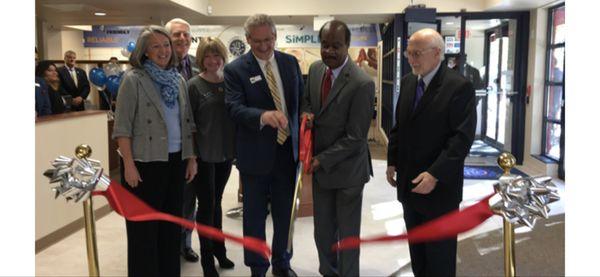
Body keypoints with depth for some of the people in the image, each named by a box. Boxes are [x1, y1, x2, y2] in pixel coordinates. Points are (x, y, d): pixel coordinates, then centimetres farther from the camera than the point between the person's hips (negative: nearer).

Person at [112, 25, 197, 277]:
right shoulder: (133, 79, -7)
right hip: (145, 162, -5)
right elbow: (122, 127, -10)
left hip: (175, 161, 5)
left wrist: (191, 157, 8)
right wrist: (129, 165, -15)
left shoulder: (178, 80, 9)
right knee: (144, 225, 6)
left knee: (172, 222, 14)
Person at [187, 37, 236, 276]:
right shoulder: (194, 85, -9)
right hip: (204, 155, -4)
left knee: (216, 201, 18)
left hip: (226, 152, 4)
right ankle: (207, 257, 18)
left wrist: (237, 147, 5)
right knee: (206, 205, 4)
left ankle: (219, 249, 33)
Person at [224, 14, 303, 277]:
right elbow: (234, 108, -20)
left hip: (287, 149, 4)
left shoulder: (290, 62, 5)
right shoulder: (235, 69, -9)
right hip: (256, 153, -4)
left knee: (285, 212, 16)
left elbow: (302, 98, 10)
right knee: (254, 215, 10)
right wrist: (263, 116, -39)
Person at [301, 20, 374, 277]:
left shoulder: (362, 84, -21)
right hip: (319, 164, 6)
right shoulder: (315, 68, 0)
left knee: (347, 232, 12)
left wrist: (322, 160, -16)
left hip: (346, 168, -6)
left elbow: (355, 137, -19)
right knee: (322, 231, 17)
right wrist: (306, 113, -5)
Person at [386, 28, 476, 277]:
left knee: (440, 256, 8)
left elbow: (462, 137, -19)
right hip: (408, 182, 6)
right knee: (416, 249, 19)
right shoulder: (407, 82, 8)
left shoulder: (459, 86, -14)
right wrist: (392, 162, 9)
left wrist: (435, 175, -23)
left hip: (439, 187, -6)